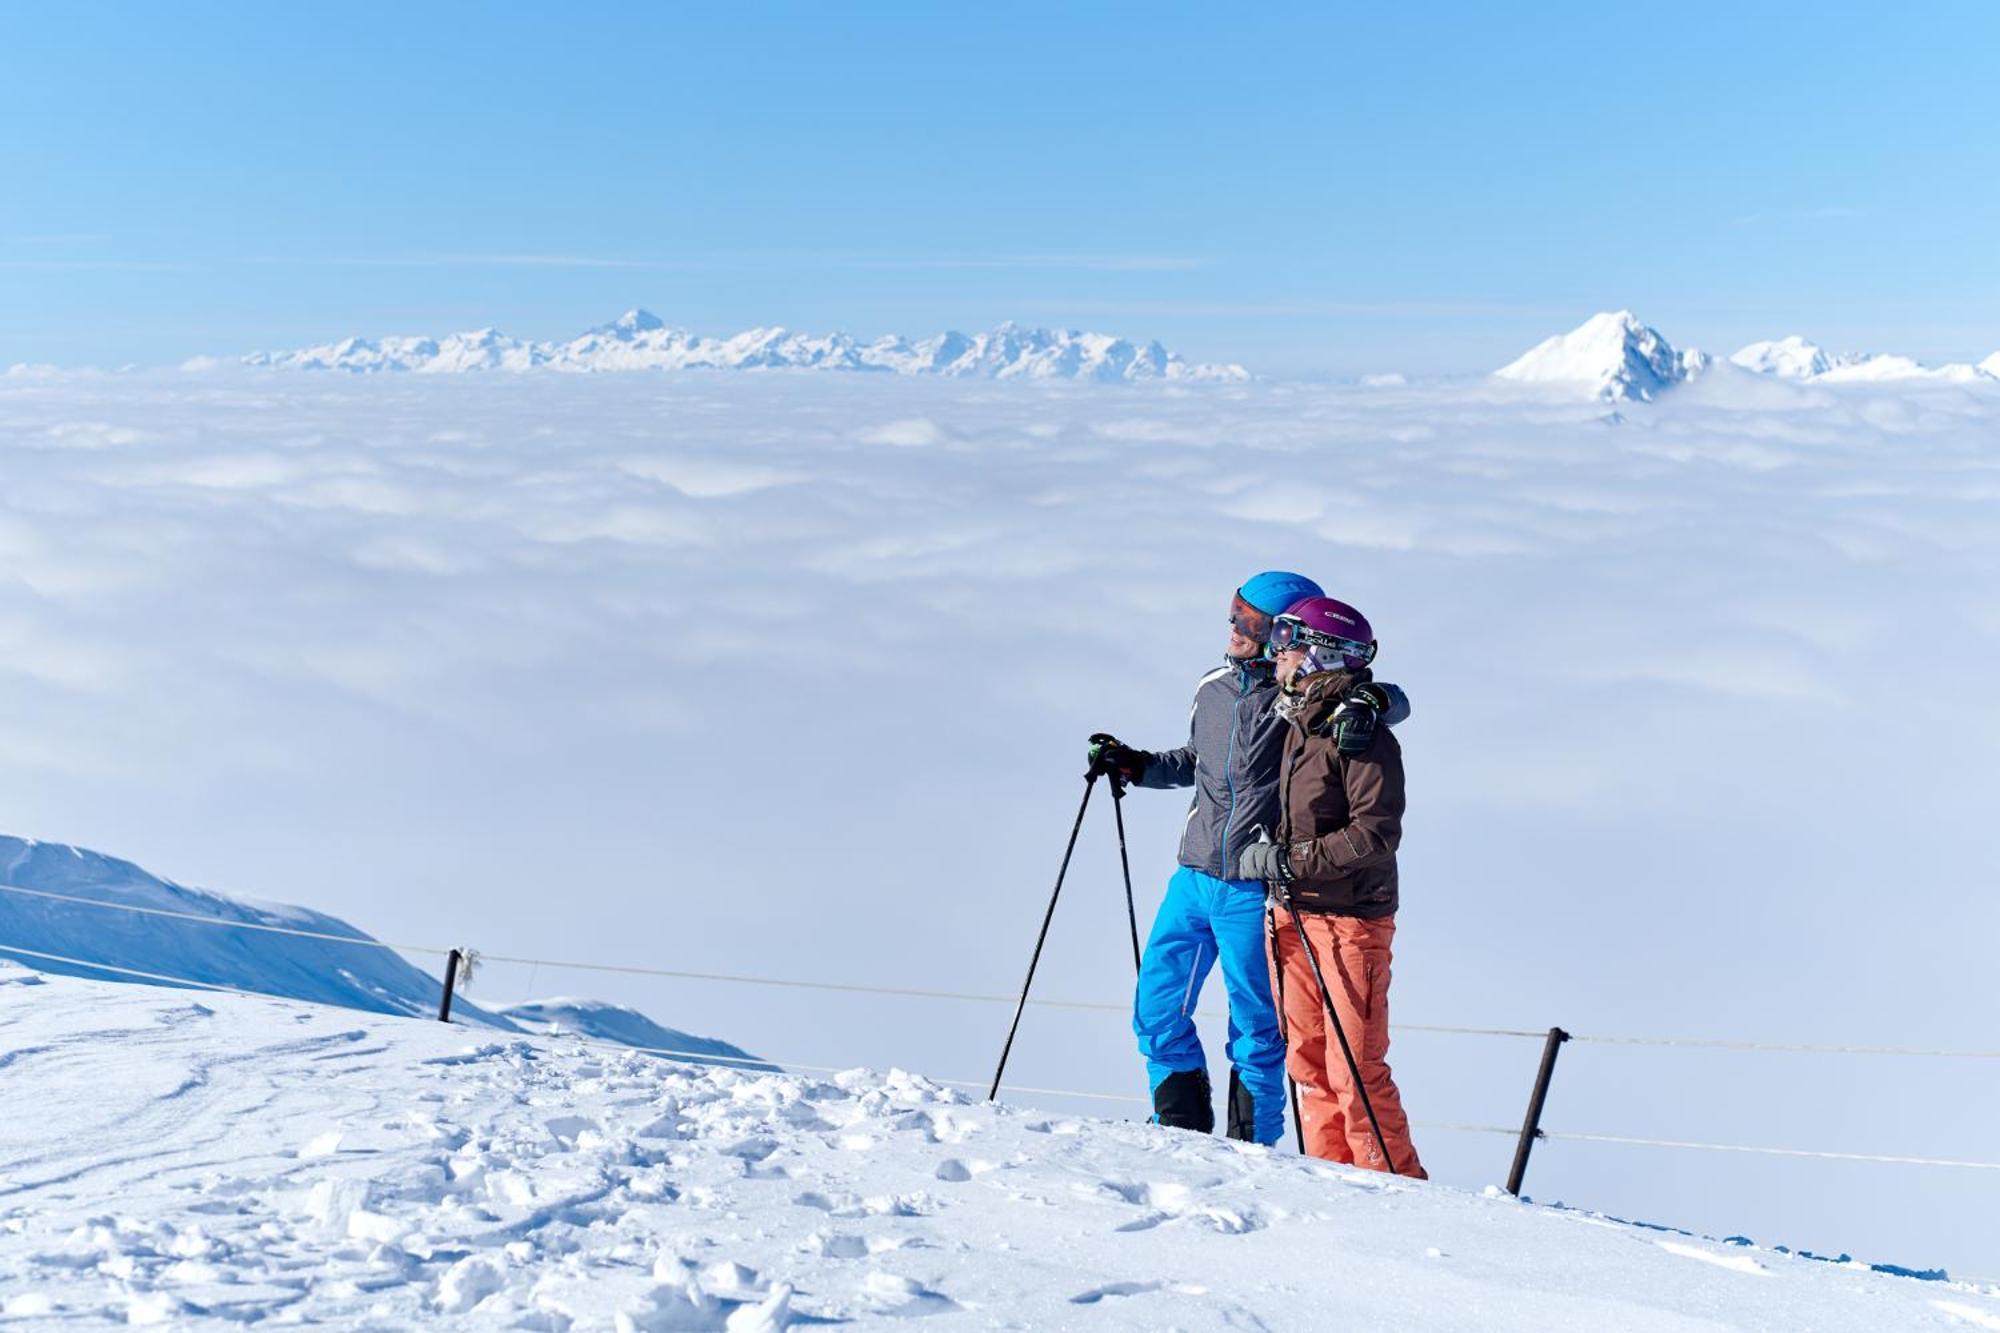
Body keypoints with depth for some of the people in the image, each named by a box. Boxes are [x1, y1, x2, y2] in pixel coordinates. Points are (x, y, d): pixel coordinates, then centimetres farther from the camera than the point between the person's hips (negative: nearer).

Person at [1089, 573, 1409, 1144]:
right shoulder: (1214, 687, 10)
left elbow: (1395, 701, -9)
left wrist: (1368, 704, -30)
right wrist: (1137, 766, 14)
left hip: (1256, 889, -6)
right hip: (1194, 879, 6)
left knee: (1255, 1026, 4)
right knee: (1157, 1007, 9)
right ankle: (1183, 1128, 26)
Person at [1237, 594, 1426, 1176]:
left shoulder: (1363, 736, -13)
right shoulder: (1298, 725, 14)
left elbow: (1377, 834, -20)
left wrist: (1290, 860, -21)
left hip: (1351, 918, -8)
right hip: (1292, 915, 8)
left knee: (1356, 1068, -6)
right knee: (1309, 1061, 10)